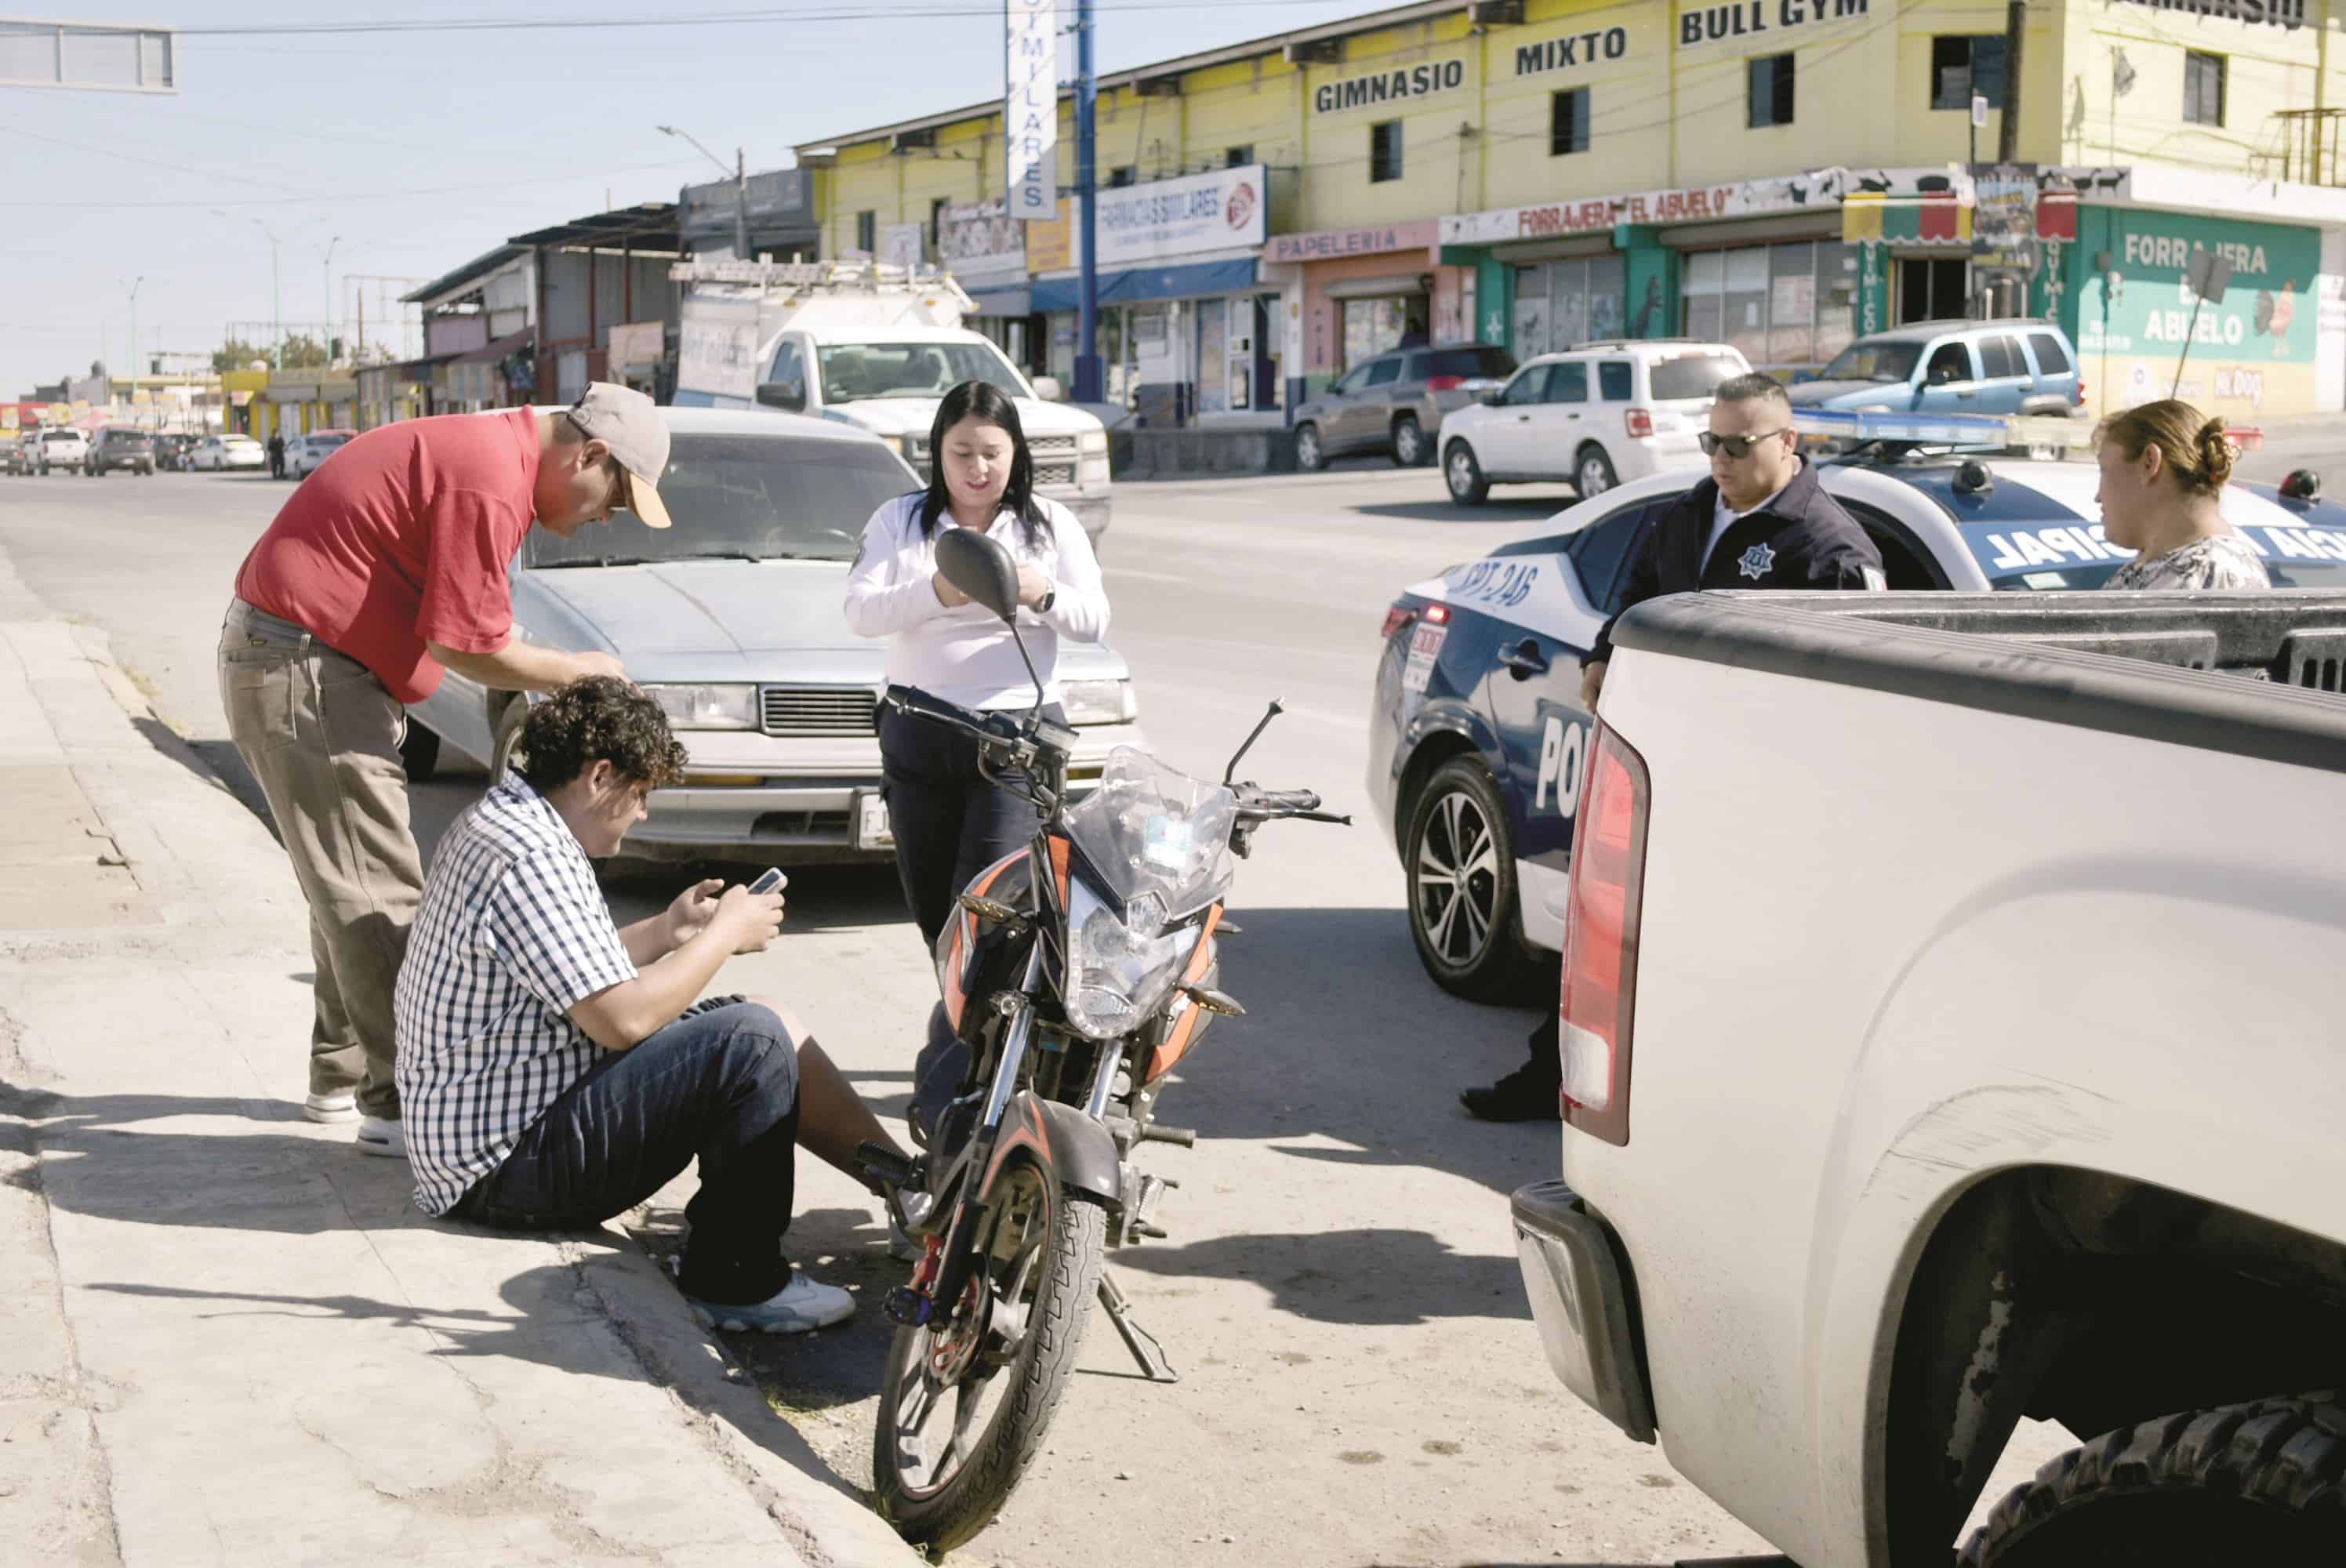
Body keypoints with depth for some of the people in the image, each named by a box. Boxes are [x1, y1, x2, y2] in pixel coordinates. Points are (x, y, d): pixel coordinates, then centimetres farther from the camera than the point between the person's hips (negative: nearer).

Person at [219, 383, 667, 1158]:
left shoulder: (488, 448, 12)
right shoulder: (490, 481, -21)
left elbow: (455, 625, 14)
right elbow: (467, 646, -21)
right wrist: (577, 672, -7)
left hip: (283, 657, 11)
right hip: (302, 676, -11)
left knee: (353, 888, 18)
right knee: (377, 892, -8)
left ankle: (342, 1075, 28)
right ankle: (398, 1102, -4)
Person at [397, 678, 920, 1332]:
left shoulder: (501, 818, 11)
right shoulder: (528, 859, -23)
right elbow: (624, 1018, -25)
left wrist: (669, 930, 12)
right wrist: (725, 934, -12)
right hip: (507, 1165, -11)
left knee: (767, 1024, 11)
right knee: (753, 1040, -20)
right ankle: (735, 1280, -8)